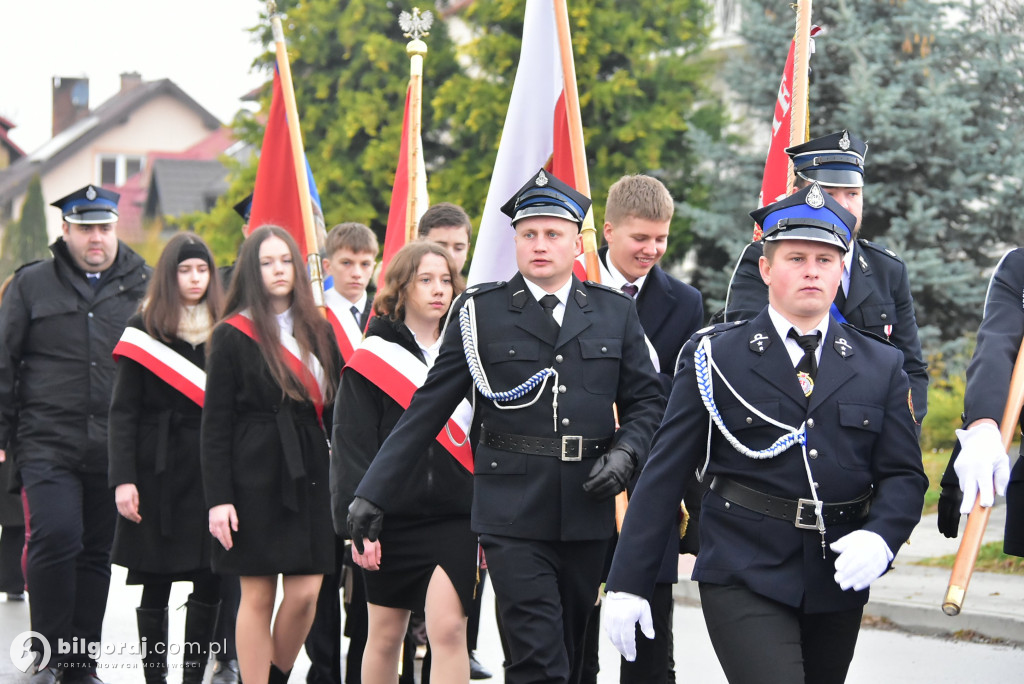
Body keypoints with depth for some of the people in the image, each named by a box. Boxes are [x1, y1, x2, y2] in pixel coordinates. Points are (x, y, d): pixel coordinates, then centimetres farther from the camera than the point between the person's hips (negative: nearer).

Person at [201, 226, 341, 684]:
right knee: (257, 596, -1)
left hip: (308, 474, 4)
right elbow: (215, 424, -4)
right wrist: (217, 497, -10)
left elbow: (334, 413, 12)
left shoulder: (319, 333, 12)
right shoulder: (232, 336, -2)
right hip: (255, 476, -4)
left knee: (306, 592, -1)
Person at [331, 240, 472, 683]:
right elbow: (350, 448, -4)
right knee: (385, 634, 8)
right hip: (392, 520, -1)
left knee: (447, 628, -14)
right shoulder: (371, 361, 0)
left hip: (454, 518, 1)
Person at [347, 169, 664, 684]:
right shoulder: (482, 312, 3)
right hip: (512, 513, -3)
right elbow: (428, 408, 3)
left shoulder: (615, 313, 10)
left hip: (586, 513, 3)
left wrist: (624, 452, -6)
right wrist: (373, 491, 0)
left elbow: (647, 400, 15)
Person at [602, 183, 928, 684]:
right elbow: (664, 473, 1)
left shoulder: (881, 367, 10)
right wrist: (627, 583, -3)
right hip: (743, 580, -4)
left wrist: (880, 536, -16)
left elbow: (904, 474, 7)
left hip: (838, 584, 4)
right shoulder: (714, 357, 1)